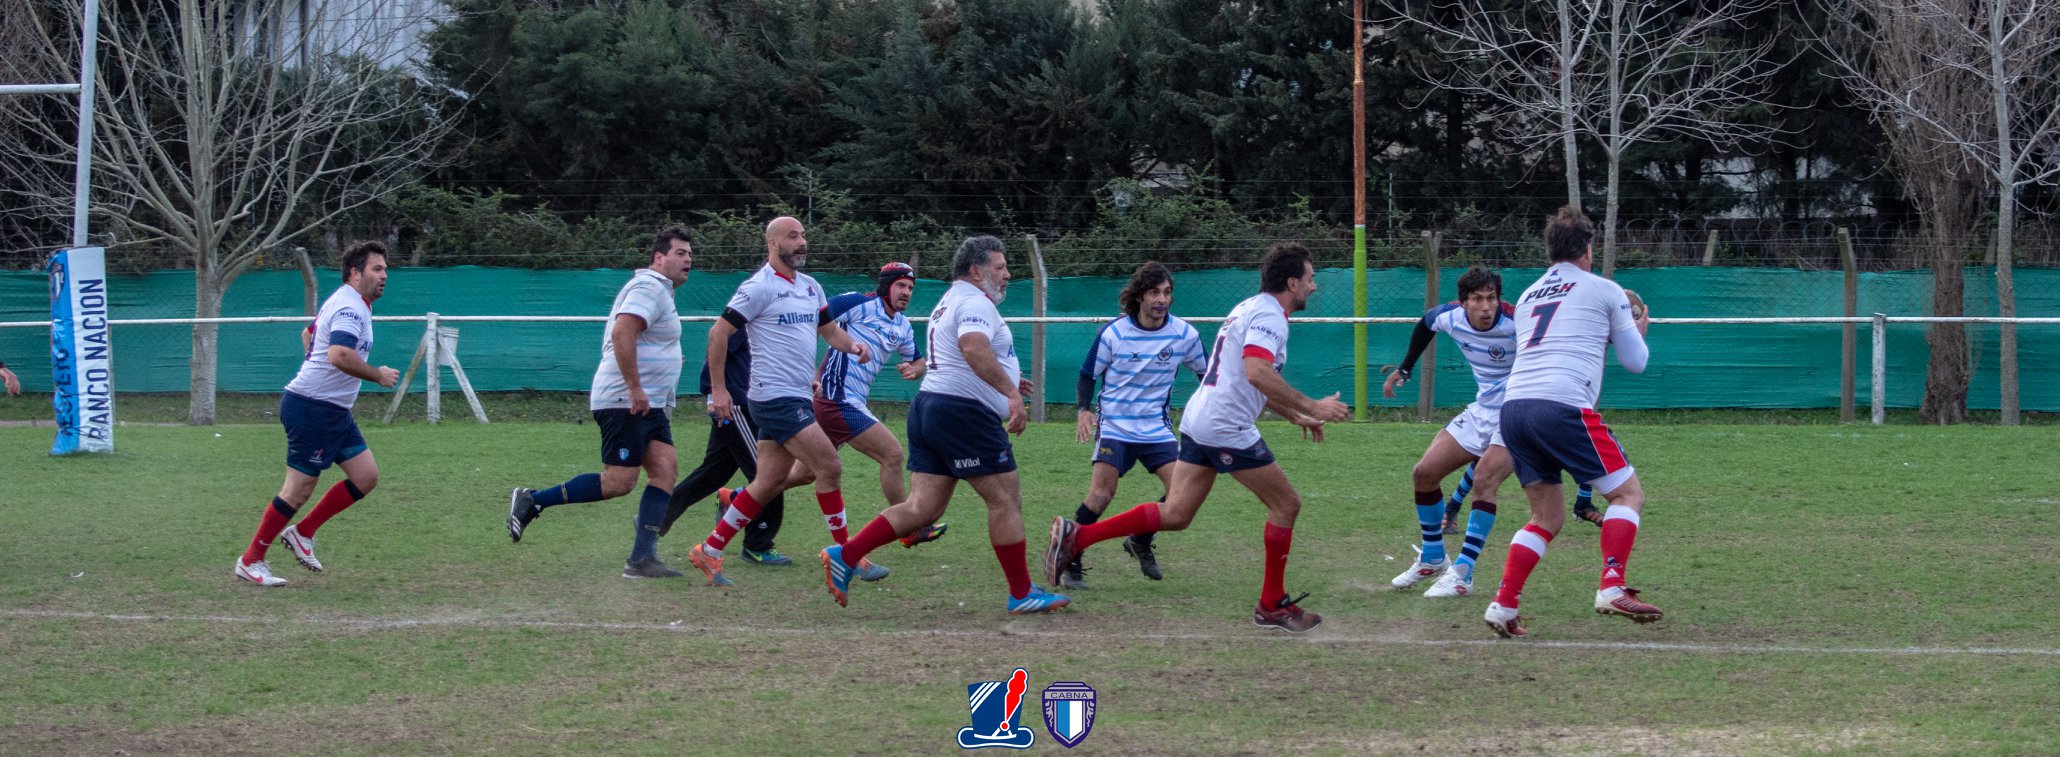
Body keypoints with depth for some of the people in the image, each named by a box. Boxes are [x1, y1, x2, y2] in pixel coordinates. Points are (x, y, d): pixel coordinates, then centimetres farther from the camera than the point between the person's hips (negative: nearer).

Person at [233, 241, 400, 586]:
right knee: (300, 489, -5)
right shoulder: (350, 308, -18)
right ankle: (250, 561, 6)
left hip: (334, 411, 10)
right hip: (312, 408, -10)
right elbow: (340, 355, -34)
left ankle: (302, 532, 15)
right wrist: (377, 375, -22)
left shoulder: (346, 303, 16)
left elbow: (310, 334, 32)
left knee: (366, 476, 5)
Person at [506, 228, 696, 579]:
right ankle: (532, 502, -2)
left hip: (650, 405, 10)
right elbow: (622, 332, -27)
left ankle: (642, 558, -6)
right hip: (625, 401, -10)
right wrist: (635, 388, -27)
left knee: (665, 468, -2)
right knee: (618, 482, -11)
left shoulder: (660, 290, 21)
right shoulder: (649, 287, -13)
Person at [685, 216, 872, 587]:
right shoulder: (760, 287, -10)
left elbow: (829, 330, 22)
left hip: (798, 398, 9)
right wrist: (718, 389, -11)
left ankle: (709, 552, 16)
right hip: (776, 399, -9)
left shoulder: (811, 287, 14)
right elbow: (719, 332, -9)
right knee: (829, 467, -11)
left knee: (769, 483, 9)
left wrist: (852, 345, -1)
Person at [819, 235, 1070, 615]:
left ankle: (844, 556, -4)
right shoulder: (974, 302, -10)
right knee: (1006, 499, -1)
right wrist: (1009, 392, -35)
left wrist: (1004, 382, 35)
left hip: (929, 406, 10)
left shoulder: (950, 301, 24)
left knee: (921, 509, 5)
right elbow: (973, 347, -31)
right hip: (964, 413, -10)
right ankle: (1022, 594, 4)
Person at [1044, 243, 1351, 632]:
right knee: (1286, 504, 3)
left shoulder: (1250, 309, 21)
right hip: (1227, 429, -9)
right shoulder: (1269, 315, -12)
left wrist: (1294, 415, 29)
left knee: (1174, 514, 7)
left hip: (1198, 422, 9)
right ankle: (1272, 606, 10)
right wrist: (1311, 406, -24)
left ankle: (1076, 536, -1)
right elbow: (1257, 373, -29)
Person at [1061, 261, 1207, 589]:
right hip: (1114, 426, -3)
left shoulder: (1184, 334, -3)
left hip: (1157, 427, 3)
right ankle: (1070, 563, -5)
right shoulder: (1112, 333, -8)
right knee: (1101, 493, -18)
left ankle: (1140, 543, 16)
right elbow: (1087, 374, 2)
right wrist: (1084, 410, -15)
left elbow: (1206, 373, 13)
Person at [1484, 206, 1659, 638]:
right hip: (1563, 405, -6)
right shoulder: (1604, 290, 11)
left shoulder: (1528, 297, 26)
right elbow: (1635, 362, 16)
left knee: (1547, 517, 15)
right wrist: (1637, 329, 37)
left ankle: (1503, 606, 2)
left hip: (1514, 405, 6)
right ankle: (1612, 590, -11)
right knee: (1628, 493, 5)